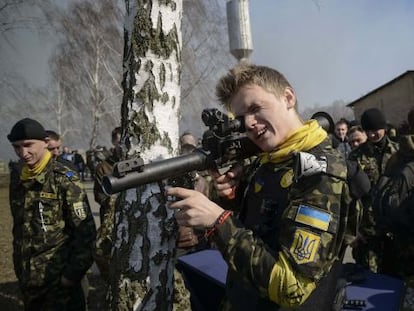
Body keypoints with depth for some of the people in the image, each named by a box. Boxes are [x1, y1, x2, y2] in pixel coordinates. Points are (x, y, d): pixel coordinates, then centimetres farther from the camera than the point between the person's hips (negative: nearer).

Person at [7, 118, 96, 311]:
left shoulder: (64, 179, -14)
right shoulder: (17, 179, 5)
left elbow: (85, 230, -14)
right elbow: (19, 226, 14)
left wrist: (73, 272, -14)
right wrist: (19, 265, 13)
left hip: (58, 276, -6)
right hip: (28, 276, 6)